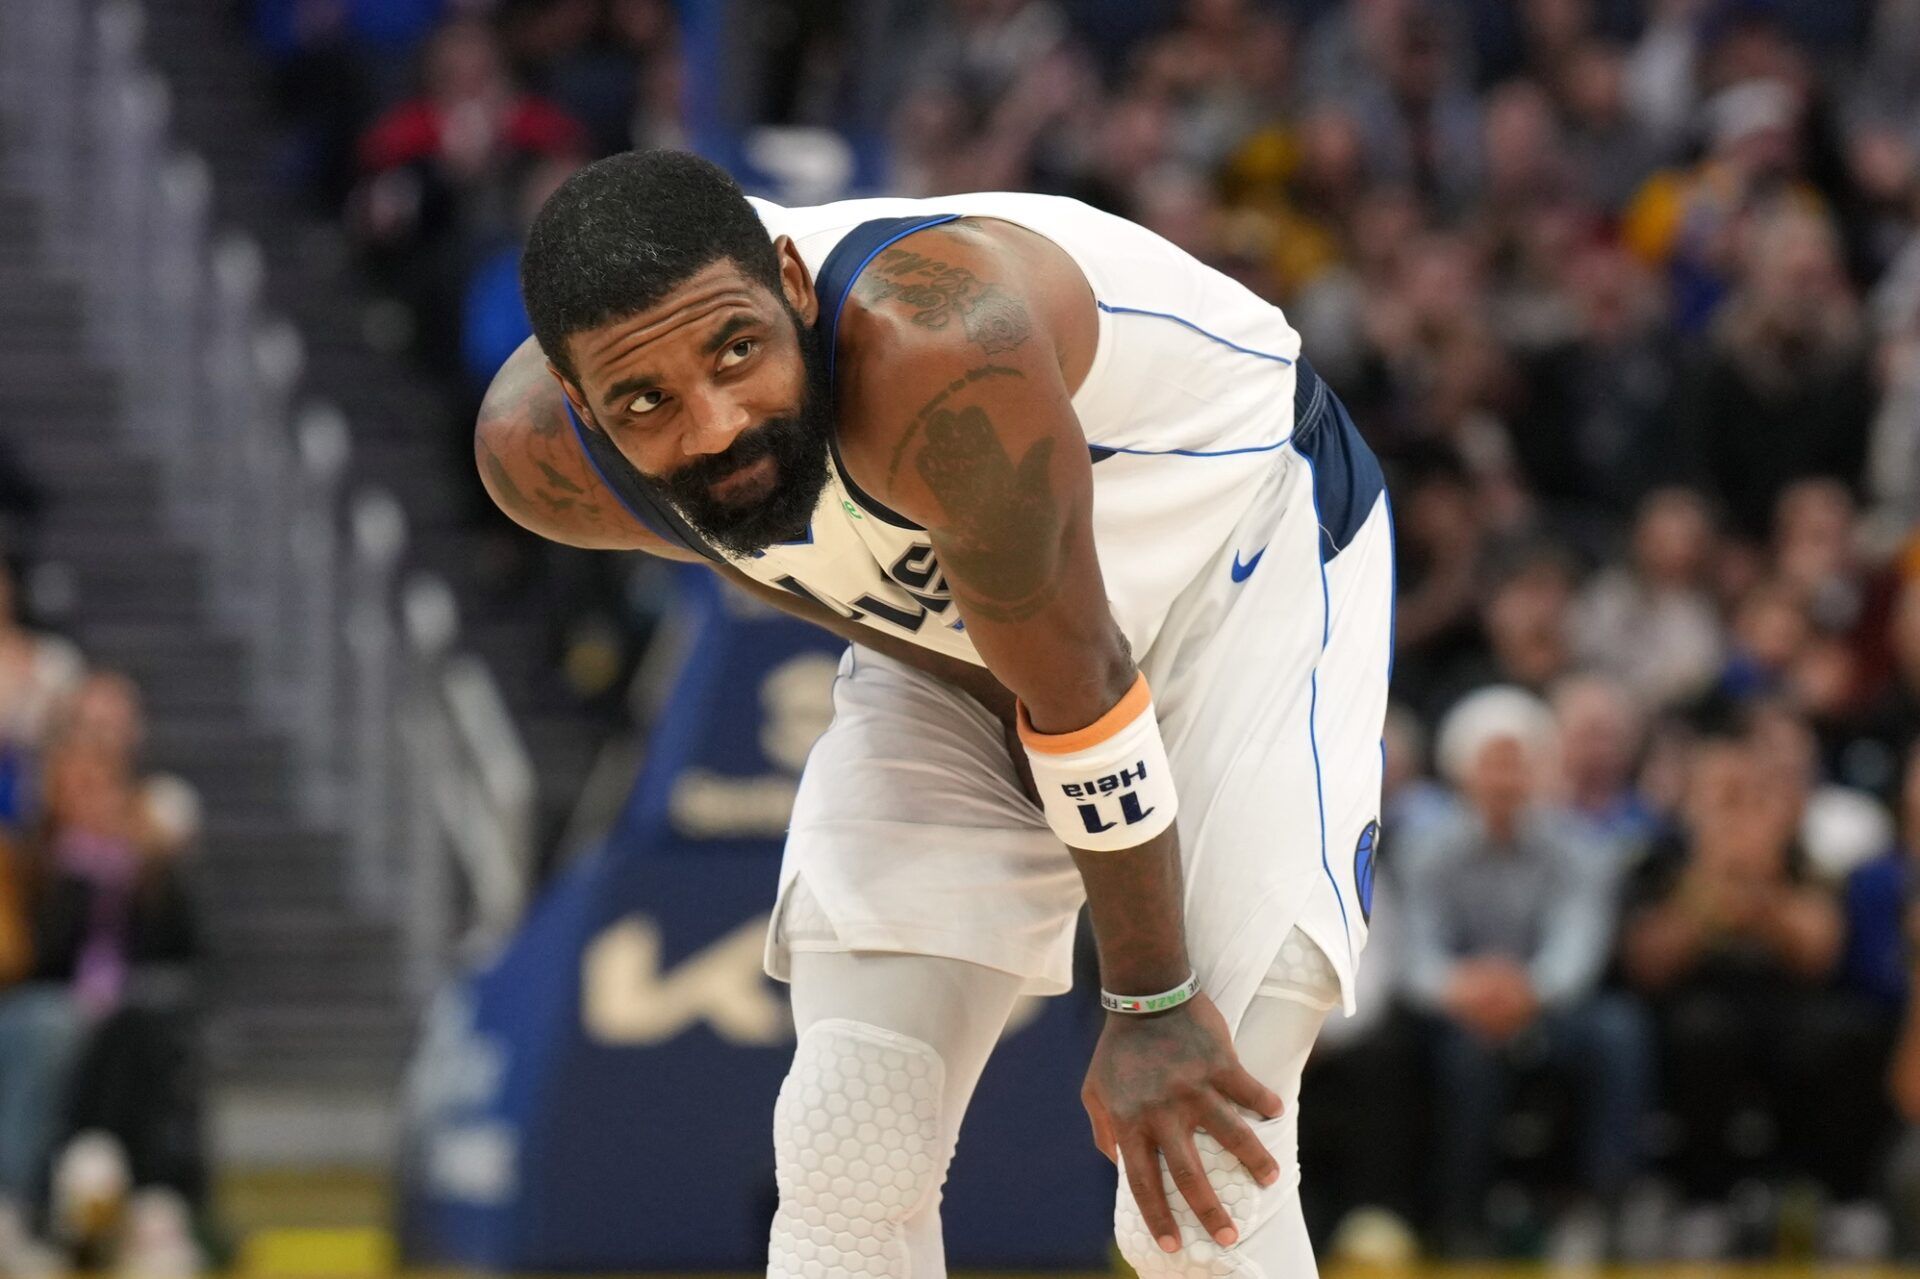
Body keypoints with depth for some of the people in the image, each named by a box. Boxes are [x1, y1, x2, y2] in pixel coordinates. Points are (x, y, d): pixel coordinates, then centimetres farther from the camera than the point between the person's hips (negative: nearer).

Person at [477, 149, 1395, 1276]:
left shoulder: (938, 355, -43)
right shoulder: (538, 458, -23)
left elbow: (1078, 676, -30)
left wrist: (1151, 1004, -21)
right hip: (951, 636, 5)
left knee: (1197, 1171, -18)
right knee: (849, 1152, -7)